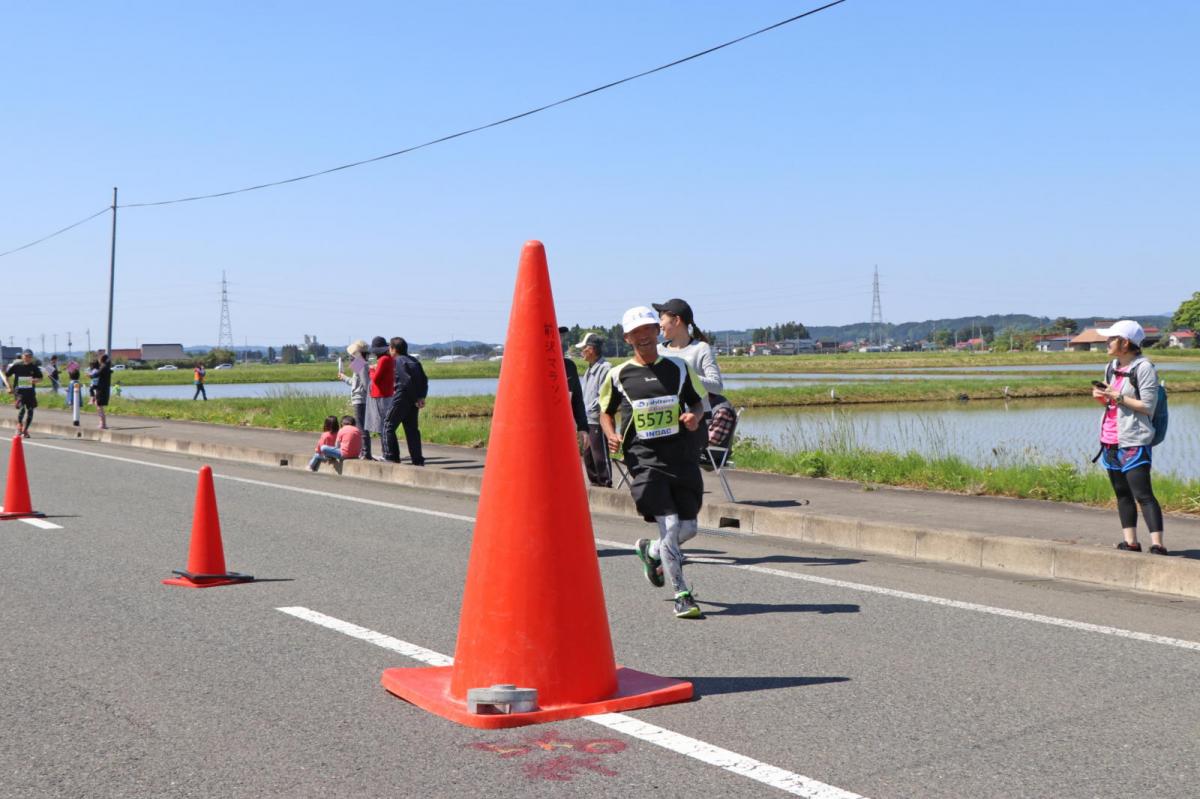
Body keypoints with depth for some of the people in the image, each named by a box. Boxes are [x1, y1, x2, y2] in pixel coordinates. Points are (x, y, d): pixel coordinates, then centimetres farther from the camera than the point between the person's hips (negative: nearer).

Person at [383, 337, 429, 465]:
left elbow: (407, 381, -20)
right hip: (414, 401, 8)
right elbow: (424, 380, 10)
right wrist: (421, 397, 3)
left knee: (389, 426, 3)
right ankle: (418, 459, 9)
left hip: (402, 398, -8)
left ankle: (391, 456, -1)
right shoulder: (414, 361, 13)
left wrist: (416, 399, -15)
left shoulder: (399, 361, -11)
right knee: (412, 429, 11)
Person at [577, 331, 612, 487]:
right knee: (587, 455, 15)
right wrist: (583, 412, 12)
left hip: (598, 421, -9)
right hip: (588, 421, 9)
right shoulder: (590, 369, 16)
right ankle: (595, 484, 26)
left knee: (600, 457, -4)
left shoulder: (605, 368, -14)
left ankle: (606, 485, 4)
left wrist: (590, 409, -13)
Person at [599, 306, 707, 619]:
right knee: (670, 525, -15)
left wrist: (695, 416, -5)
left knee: (689, 527, 4)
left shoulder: (678, 367, 8)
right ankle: (682, 594, -3)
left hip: (680, 456, 3)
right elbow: (606, 411, 15)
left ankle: (650, 551, 36)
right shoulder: (618, 375, 3)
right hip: (644, 460, -3)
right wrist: (611, 436, -5)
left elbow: (697, 400, 18)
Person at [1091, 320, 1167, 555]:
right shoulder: (1112, 367, 14)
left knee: (1143, 495, -12)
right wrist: (1102, 397, 2)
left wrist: (1117, 396, -18)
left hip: (1133, 442, -8)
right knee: (1122, 494, 10)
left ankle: (1157, 545, -13)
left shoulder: (1143, 368, -10)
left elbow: (1148, 406, -14)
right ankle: (1130, 542, 16)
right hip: (1110, 439, 8)